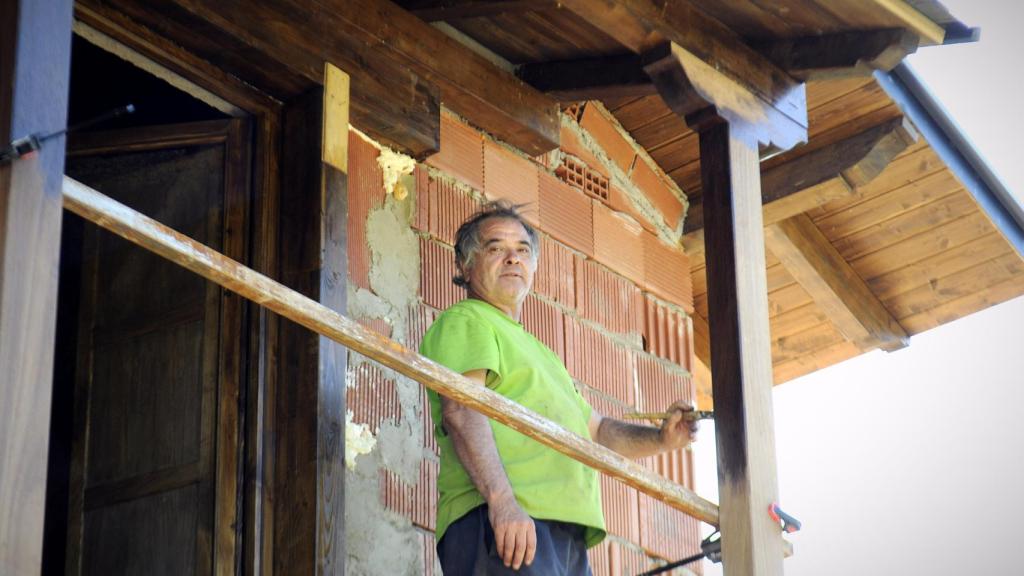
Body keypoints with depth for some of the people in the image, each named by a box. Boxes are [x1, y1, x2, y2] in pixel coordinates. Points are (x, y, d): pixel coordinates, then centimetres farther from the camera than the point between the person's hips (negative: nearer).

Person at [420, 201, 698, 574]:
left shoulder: (540, 354, 36)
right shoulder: (463, 322, 6)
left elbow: (596, 430, 36)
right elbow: (460, 410, -11)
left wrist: (660, 439, 14)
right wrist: (501, 499, -26)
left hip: (567, 536, 9)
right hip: (498, 523, -9)